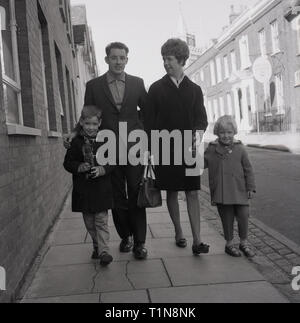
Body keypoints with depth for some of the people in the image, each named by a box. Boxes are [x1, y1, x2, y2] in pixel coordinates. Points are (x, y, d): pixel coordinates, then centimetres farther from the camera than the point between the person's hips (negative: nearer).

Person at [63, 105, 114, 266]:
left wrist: (103, 169, -19)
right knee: (89, 222, 13)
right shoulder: (76, 142, 0)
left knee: (101, 220, -1)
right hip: (83, 189, 2)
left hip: (101, 188, -2)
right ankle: (97, 246, 30)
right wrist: (79, 167, -16)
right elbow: (68, 162, 2)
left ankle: (103, 251, 2)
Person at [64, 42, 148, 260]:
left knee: (136, 197, 3)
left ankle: (139, 242, 13)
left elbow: (148, 111, 12)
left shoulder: (137, 83, 6)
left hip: (134, 148, 0)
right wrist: (75, 135, -7)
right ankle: (125, 236, 27)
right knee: (117, 198, 10)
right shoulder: (93, 86, 4)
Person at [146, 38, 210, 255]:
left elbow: (202, 119, 5)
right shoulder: (156, 88, 4)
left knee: (193, 192, -2)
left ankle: (197, 241, 0)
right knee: (172, 192, 7)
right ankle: (178, 232, 23)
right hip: (165, 148, 0)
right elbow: (150, 122, 3)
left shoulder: (194, 89, 8)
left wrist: (197, 135, -17)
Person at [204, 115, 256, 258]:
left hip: (239, 190, 1)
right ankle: (229, 243, 26)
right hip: (221, 192, 0)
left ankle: (244, 242, 25)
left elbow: (248, 169, 4)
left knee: (243, 216, 4)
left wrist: (250, 187, 1)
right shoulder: (212, 149, 2)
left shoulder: (240, 149, 1)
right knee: (227, 218, 8)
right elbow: (203, 163, 5)